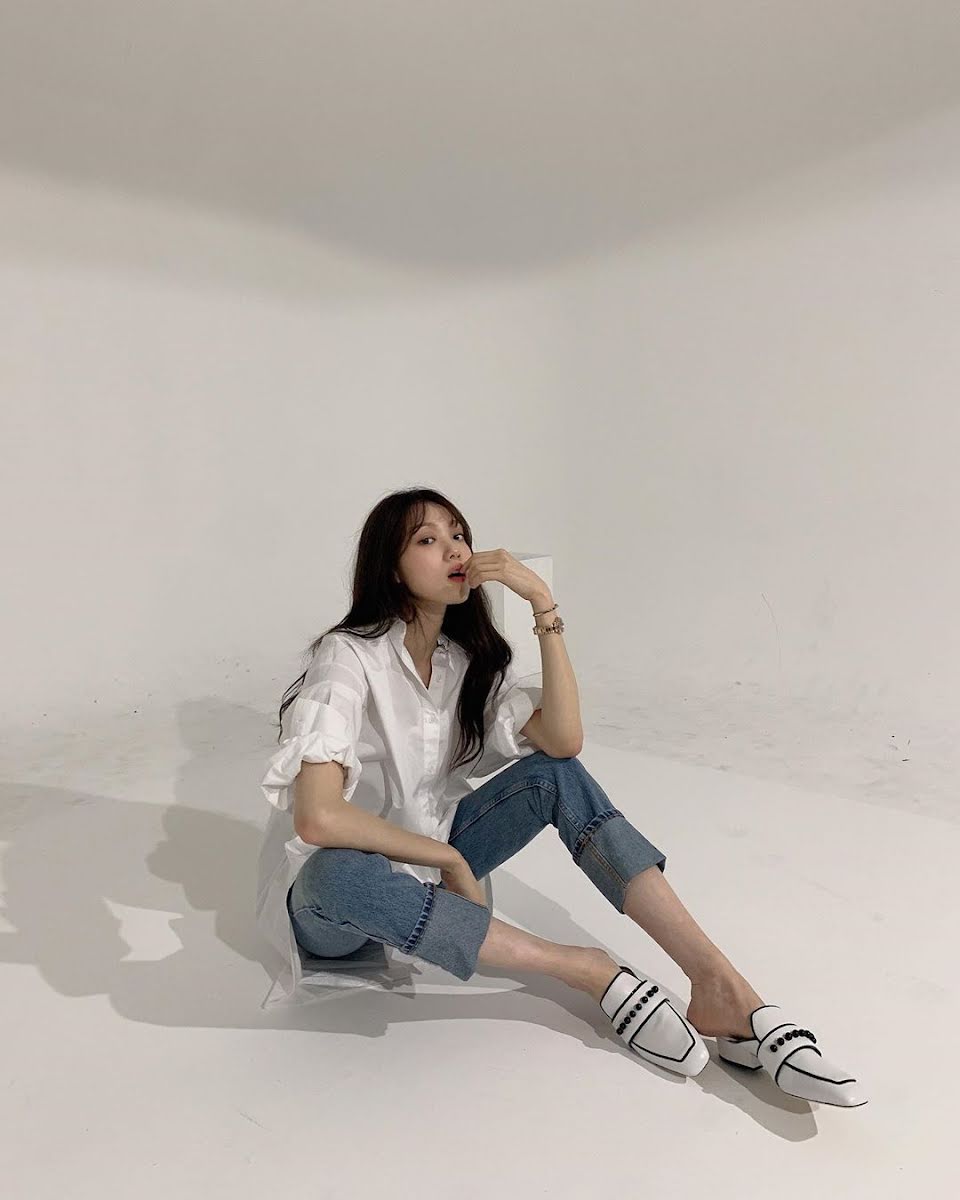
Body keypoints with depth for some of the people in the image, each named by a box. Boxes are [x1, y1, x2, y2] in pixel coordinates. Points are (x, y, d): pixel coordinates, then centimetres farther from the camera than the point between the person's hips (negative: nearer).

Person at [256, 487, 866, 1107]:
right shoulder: (349, 657, -22)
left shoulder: (471, 656, -3)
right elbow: (316, 818, -33)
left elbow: (564, 740, -19)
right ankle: (594, 974, -29)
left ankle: (721, 986, -23)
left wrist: (544, 604, -24)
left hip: (428, 873, 5)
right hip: (333, 896, -5)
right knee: (339, 874, -42)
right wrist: (449, 857, -22)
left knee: (558, 775, -17)